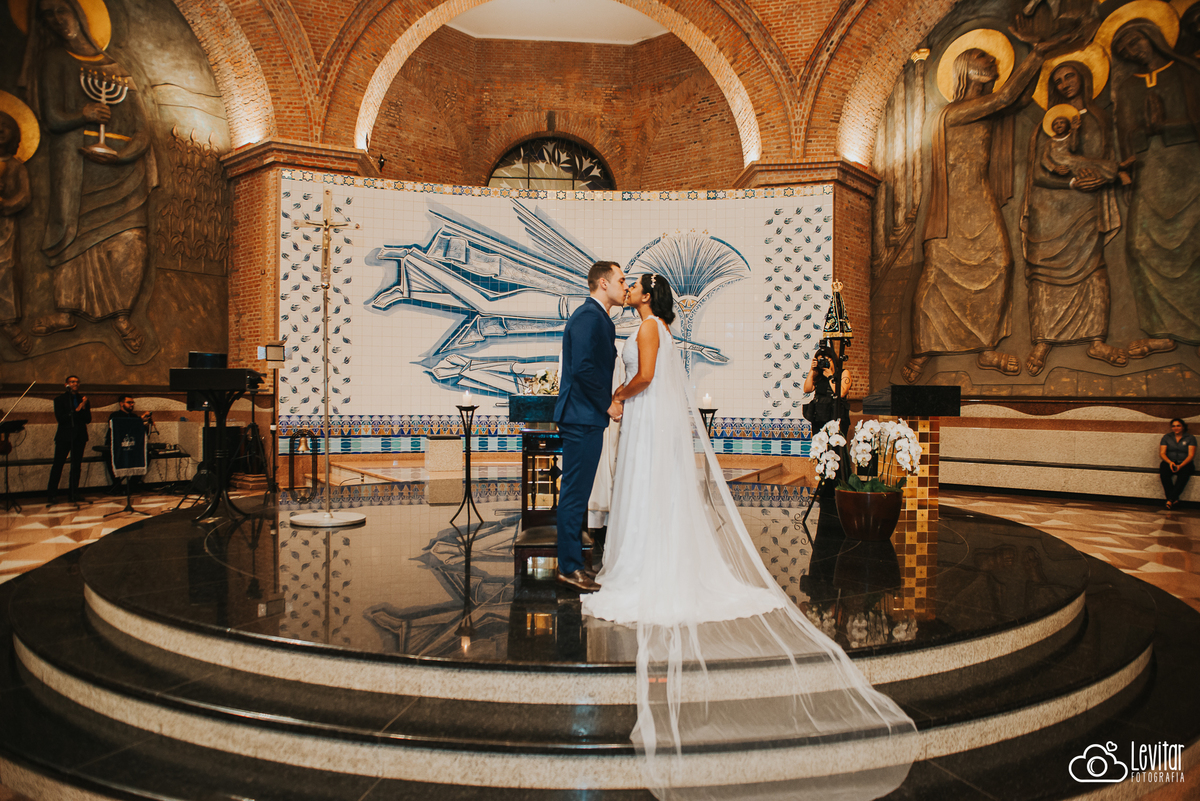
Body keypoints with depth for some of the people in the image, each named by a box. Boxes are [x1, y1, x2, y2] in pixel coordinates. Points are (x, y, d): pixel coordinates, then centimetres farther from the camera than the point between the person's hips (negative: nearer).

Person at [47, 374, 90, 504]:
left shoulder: (83, 400, 14)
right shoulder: (60, 400, 6)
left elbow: (88, 419, 6)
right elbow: (60, 418, -7)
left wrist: (84, 408, -10)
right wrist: (76, 411, -14)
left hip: (79, 436, 3)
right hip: (64, 436, -3)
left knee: (76, 466, 2)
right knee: (57, 465, -5)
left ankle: (73, 494, 7)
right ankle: (50, 496, -3)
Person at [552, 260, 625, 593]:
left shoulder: (596, 317, 18)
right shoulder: (589, 317, -14)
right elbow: (583, 368, -24)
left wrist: (609, 398, 12)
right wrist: (608, 403, -15)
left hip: (586, 418, 11)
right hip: (583, 417, -11)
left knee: (576, 492, 15)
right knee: (575, 493, -4)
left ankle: (571, 560, 24)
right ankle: (569, 567, 3)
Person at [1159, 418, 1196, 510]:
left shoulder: (1190, 438, 6)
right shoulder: (1166, 437, 12)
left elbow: (1191, 455, -4)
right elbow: (1162, 453, 4)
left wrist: (1180, 465, -20)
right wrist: (1170, 462, -17)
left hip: (1184, 463, -1)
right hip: (1169, 462, 1)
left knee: (1183, 474, -37)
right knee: (1163, 472, -34)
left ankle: (1170, 499, -35)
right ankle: (1175, 500, -33)